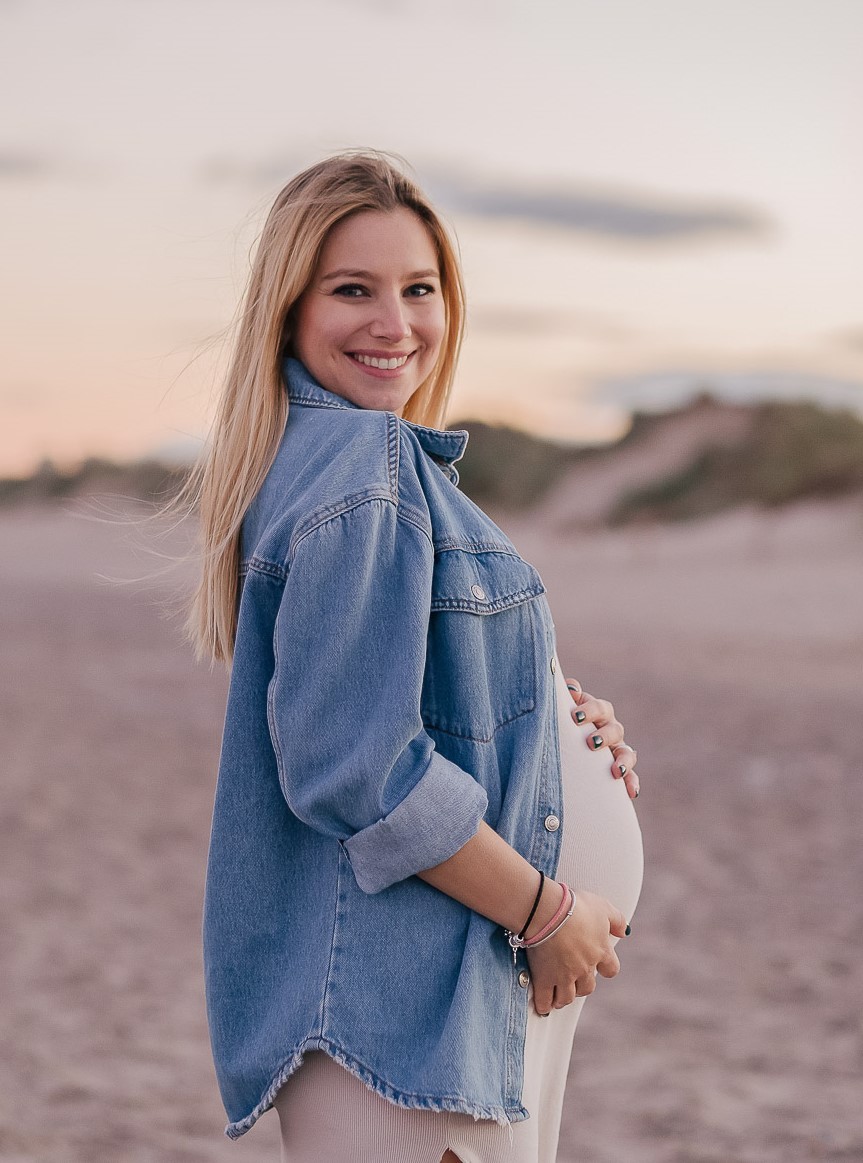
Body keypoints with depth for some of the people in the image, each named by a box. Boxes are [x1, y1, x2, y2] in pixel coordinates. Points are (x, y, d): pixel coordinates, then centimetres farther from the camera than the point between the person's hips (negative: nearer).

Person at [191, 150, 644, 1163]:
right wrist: (546, 914, -14)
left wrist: (557, 718, 5)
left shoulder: (337, 455, 13)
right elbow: (357, 772, -24)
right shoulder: (365, 464, -17)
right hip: (393, 1005, -10)